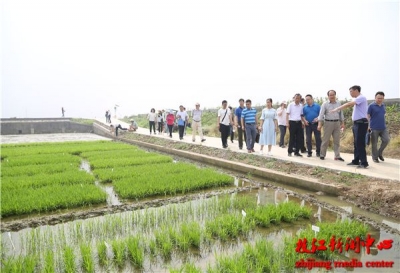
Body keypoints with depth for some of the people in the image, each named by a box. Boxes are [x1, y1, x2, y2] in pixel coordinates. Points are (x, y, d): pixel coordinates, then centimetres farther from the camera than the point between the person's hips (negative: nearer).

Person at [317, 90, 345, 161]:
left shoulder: (338, 103, 10)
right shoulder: (325, 104, -3)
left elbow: (341, 114, 15)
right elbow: (321, 114, -9)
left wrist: (342, 123, 12)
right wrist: (319, 124, -19)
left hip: (337, 123, 4)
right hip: (328, 123, -4)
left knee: (337, 140, 4)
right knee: (325, 140, 1)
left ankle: (337, 156, 8)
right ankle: (322, 155, 11)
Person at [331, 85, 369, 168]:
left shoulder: (361, 97, -13)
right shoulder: (357, 99, 18)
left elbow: (349, 104, -21)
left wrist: (337, 109, -18)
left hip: (361, 123, -10)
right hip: (357, 123, 10)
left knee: (360, 143, -8)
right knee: (356, 143, 14)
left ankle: (364, 163, -3)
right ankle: (356, 161, 21)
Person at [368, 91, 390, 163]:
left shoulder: (383, 105, 11)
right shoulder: (371, 106, -6)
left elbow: (383, 115, 21)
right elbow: (368, 116, -7)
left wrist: (384, 124, 16)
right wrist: (368, 126, -15)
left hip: (383, 128, 5)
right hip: (374, 128, -5)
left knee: (386, 140, -3)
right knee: (374, 143, 2)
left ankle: (380, 153, 19)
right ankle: (375, 157, 16)